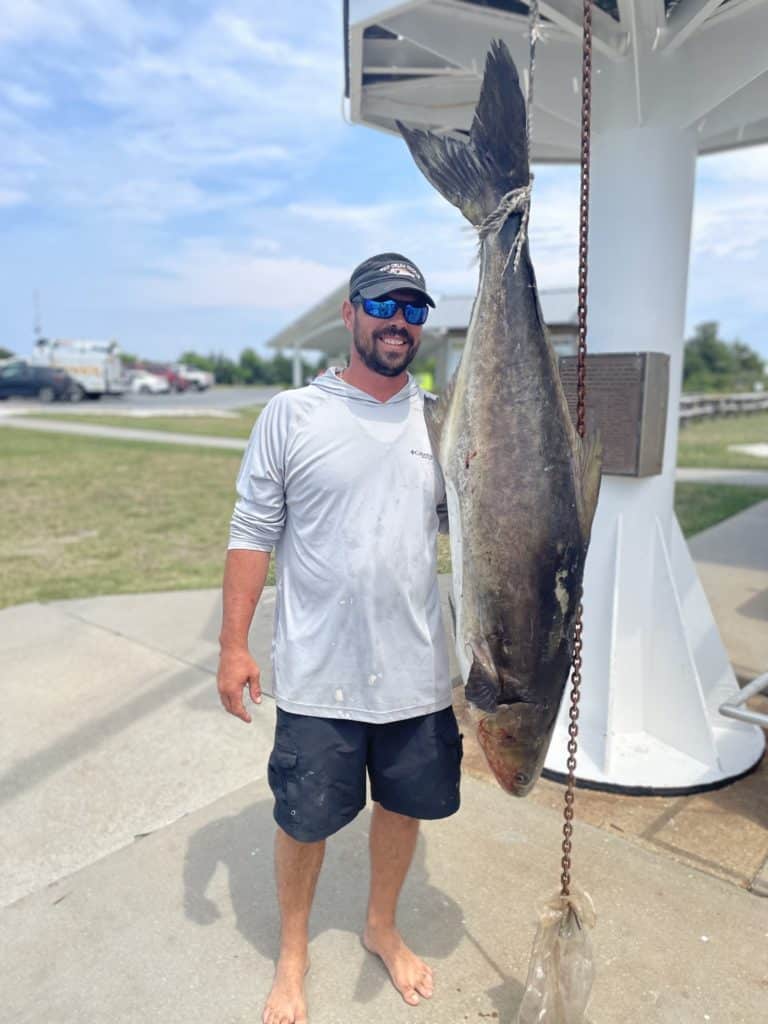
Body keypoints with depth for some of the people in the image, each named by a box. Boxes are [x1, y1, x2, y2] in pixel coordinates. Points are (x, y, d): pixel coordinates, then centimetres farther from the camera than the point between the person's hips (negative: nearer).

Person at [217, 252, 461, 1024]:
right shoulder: (291, 415, -6)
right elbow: (253, 533, -5)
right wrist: (233, 645, -6)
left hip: (417, 669, 3)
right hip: (318, 673, -2)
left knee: (405, 804, 20)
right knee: (304, 817, 14)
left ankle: (382, 927, 49)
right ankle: (292, 952, 44)